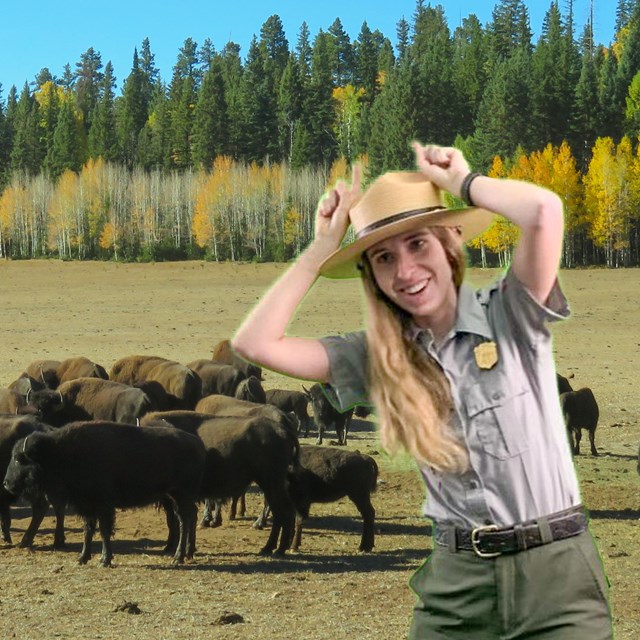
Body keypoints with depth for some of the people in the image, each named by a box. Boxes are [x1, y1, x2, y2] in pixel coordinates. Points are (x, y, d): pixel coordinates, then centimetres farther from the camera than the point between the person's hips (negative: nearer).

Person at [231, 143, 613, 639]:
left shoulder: (509, 315, -6)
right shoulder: (378, 356, 5)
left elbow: (545, 210, -24)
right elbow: (256, 344, -2)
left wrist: (461, 182, -6)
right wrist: (323, 248, 0)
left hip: (554, 570, -3)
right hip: (456, 579, 3)